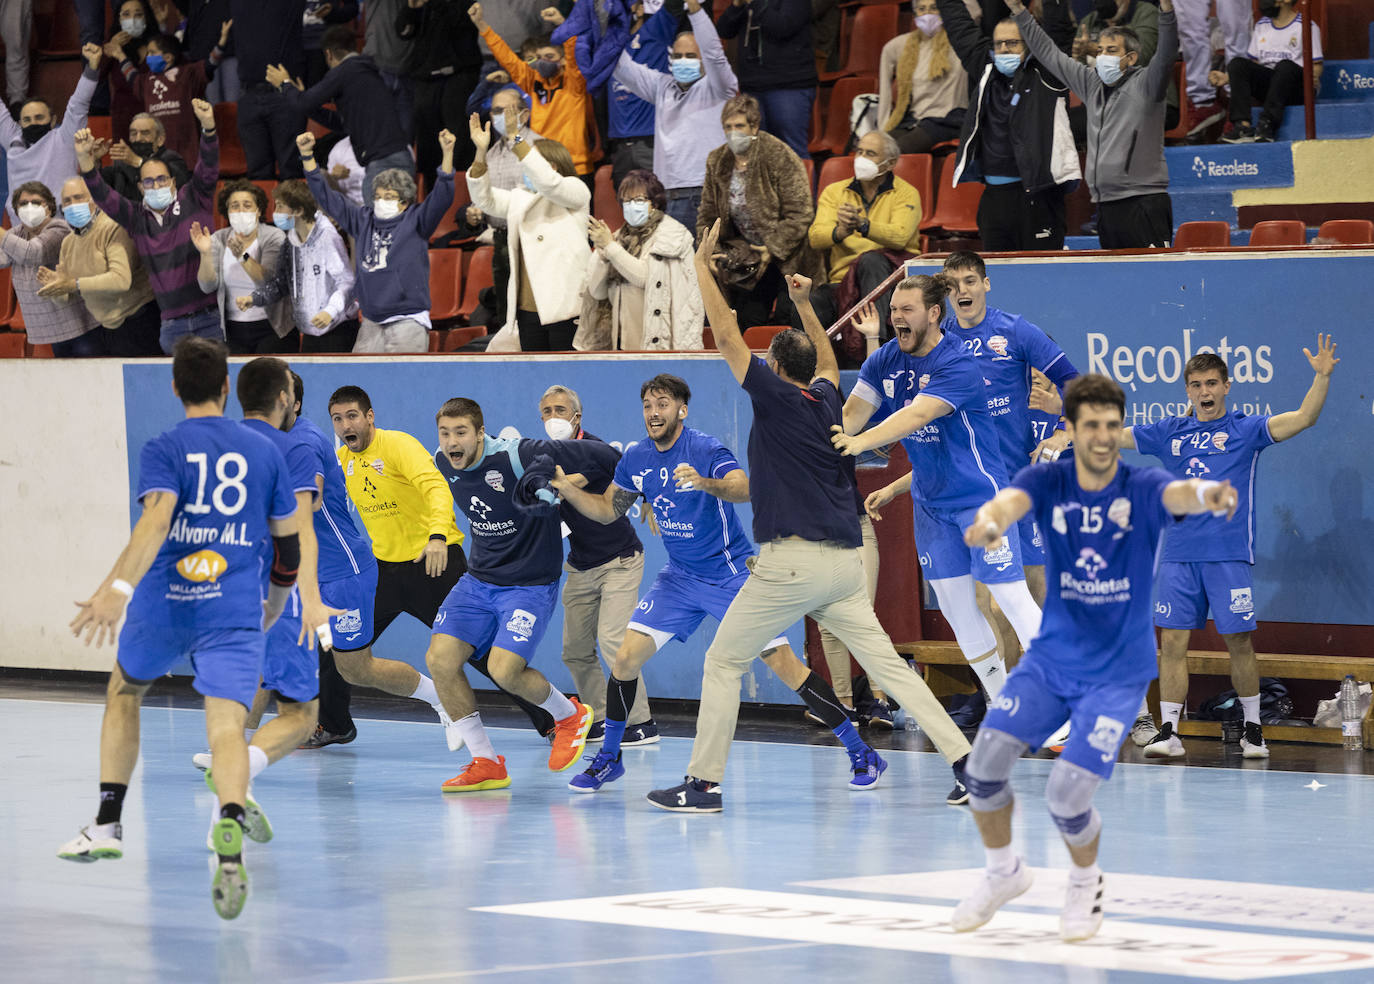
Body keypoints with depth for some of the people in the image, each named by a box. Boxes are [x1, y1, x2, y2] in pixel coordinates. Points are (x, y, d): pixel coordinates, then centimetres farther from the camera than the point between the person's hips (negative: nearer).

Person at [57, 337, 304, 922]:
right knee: (226, 727, -12)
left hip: (163, 604, -1)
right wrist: (274, 606, 37)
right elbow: (287, 543, 19)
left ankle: (108, 824, 27)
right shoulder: (264, 452, 10)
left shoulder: (163, 451, -1)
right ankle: (230, 835, -42)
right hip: (234, 611, 1)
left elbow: (156, 520, -20)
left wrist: (118, 588, -32)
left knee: (124, 693, 27)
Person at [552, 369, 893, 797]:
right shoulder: (636, 457, 0)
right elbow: (608, 510, 12)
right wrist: (567, 489, -6)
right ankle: (608, 758, 13)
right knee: (626, 658, -5)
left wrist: (705, 483, -57)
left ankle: (862, 755, -2)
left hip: (733, 575, -6)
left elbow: (745, 489, -37)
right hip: (680, 577, 6)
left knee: (784, 665, -10)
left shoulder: (707, 450, -19)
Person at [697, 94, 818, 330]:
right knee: (746, 323, 1)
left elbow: (799, 215, -16)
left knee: (788, 320, -11)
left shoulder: (779, 156, -15)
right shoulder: (717, 162, 2)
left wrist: (772, 250, -19)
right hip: (749, 257, 5)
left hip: (788, 258, -5)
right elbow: (707, 216, 11)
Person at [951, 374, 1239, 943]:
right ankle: (1003, 871, 17)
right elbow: (1011, 501, -30)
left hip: (1119, 670, -3)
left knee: (1066, 797, -13)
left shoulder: (1140, 488, -15)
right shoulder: (1047, 483, -9)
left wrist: (1206, 493, -64)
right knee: (985, 762, -11)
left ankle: (1086, 881, 20)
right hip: (1051, 656, 3)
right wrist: (989, 522, -56)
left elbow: (1177, 493, -38)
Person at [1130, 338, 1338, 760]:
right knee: (1172, 642, -2)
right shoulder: (1169, 433, 13)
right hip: (1178, 554, 3)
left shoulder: (1245, 428, 4)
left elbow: (1303, 418, -7)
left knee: (1239, 642, 0)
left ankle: (1252, 729, 13)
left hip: (1229, 554, -3)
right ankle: (1169, 731, 1)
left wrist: (1322, 377, -20)